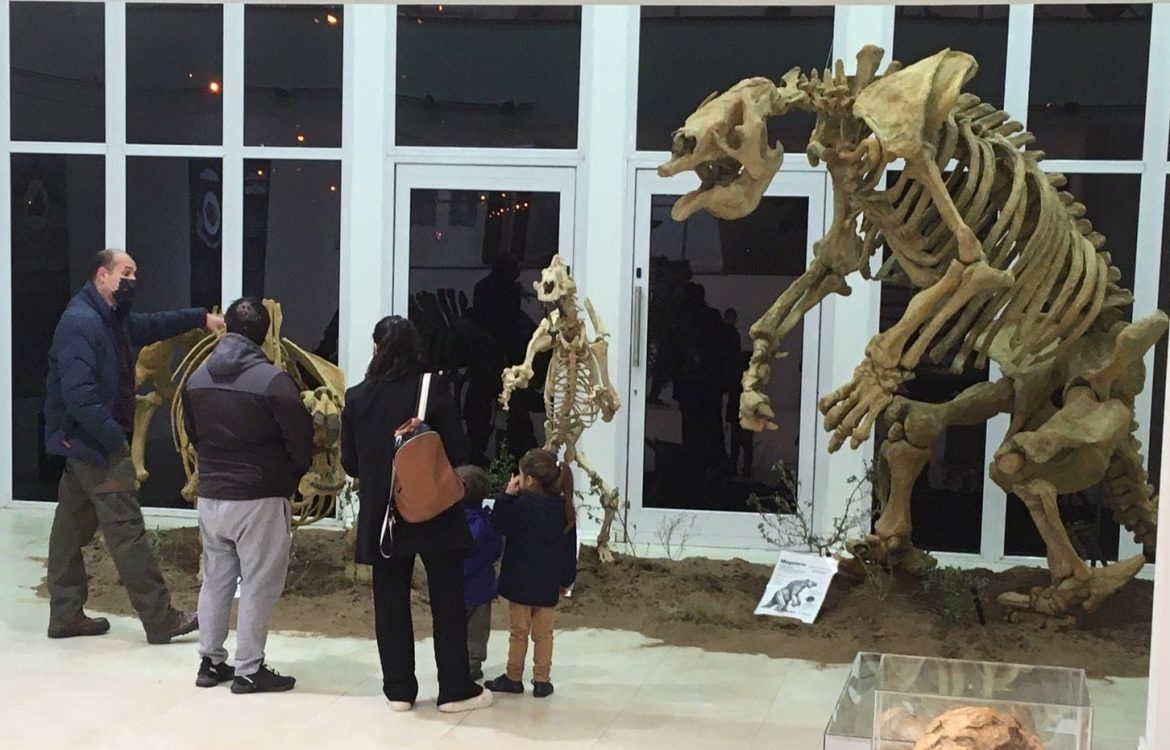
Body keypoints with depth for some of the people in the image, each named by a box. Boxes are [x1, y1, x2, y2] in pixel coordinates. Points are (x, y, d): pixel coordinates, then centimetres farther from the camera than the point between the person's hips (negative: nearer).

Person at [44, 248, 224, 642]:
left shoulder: (111, 318, 13)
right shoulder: (80, 322, -19)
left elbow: (151, 325, 32)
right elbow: (79, 393, -27)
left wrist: (202, 317, 24)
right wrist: (117, 440, -25)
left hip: (85, 443, 11)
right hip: (96, 444, -11)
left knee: (72, 528, 14)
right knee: (127, 532, -7)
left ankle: (66, 616, 22)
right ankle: (161, 621, -3)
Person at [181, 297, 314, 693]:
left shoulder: (198, 378, 4)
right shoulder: (272, 380, -17)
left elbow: (193, 434, 13)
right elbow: (301, 440, -13)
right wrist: (291, 478, 6)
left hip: (211, 496, 6)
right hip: (260, 500, -6)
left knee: (215, 579, 17)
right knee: (258, 586, 3)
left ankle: (210, 661, 23)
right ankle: (249, 670, 8)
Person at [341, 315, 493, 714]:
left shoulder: (356, 397, -2)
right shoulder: (433, 388, -10)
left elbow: (349, 463, 4)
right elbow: (458, 451, -9)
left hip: (381, 514, 2)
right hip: (435, 511, -2)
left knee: (390, 603, 10)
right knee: (448, 601, 6)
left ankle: (399, 690, 14)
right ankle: (455, 689, 10)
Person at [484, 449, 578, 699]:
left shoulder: (522, 505, -17)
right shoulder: (564, 508, 0)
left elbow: (499, 523, -7)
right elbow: (570, 547, 7)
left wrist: (507, 495, -4)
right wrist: (566, 579, 16)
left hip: (521, 582, -4)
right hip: (549, 584, 4)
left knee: (519, 631, 8)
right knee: (543, 633, 11)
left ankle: (513, 677, 17)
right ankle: (542, 680, 12)